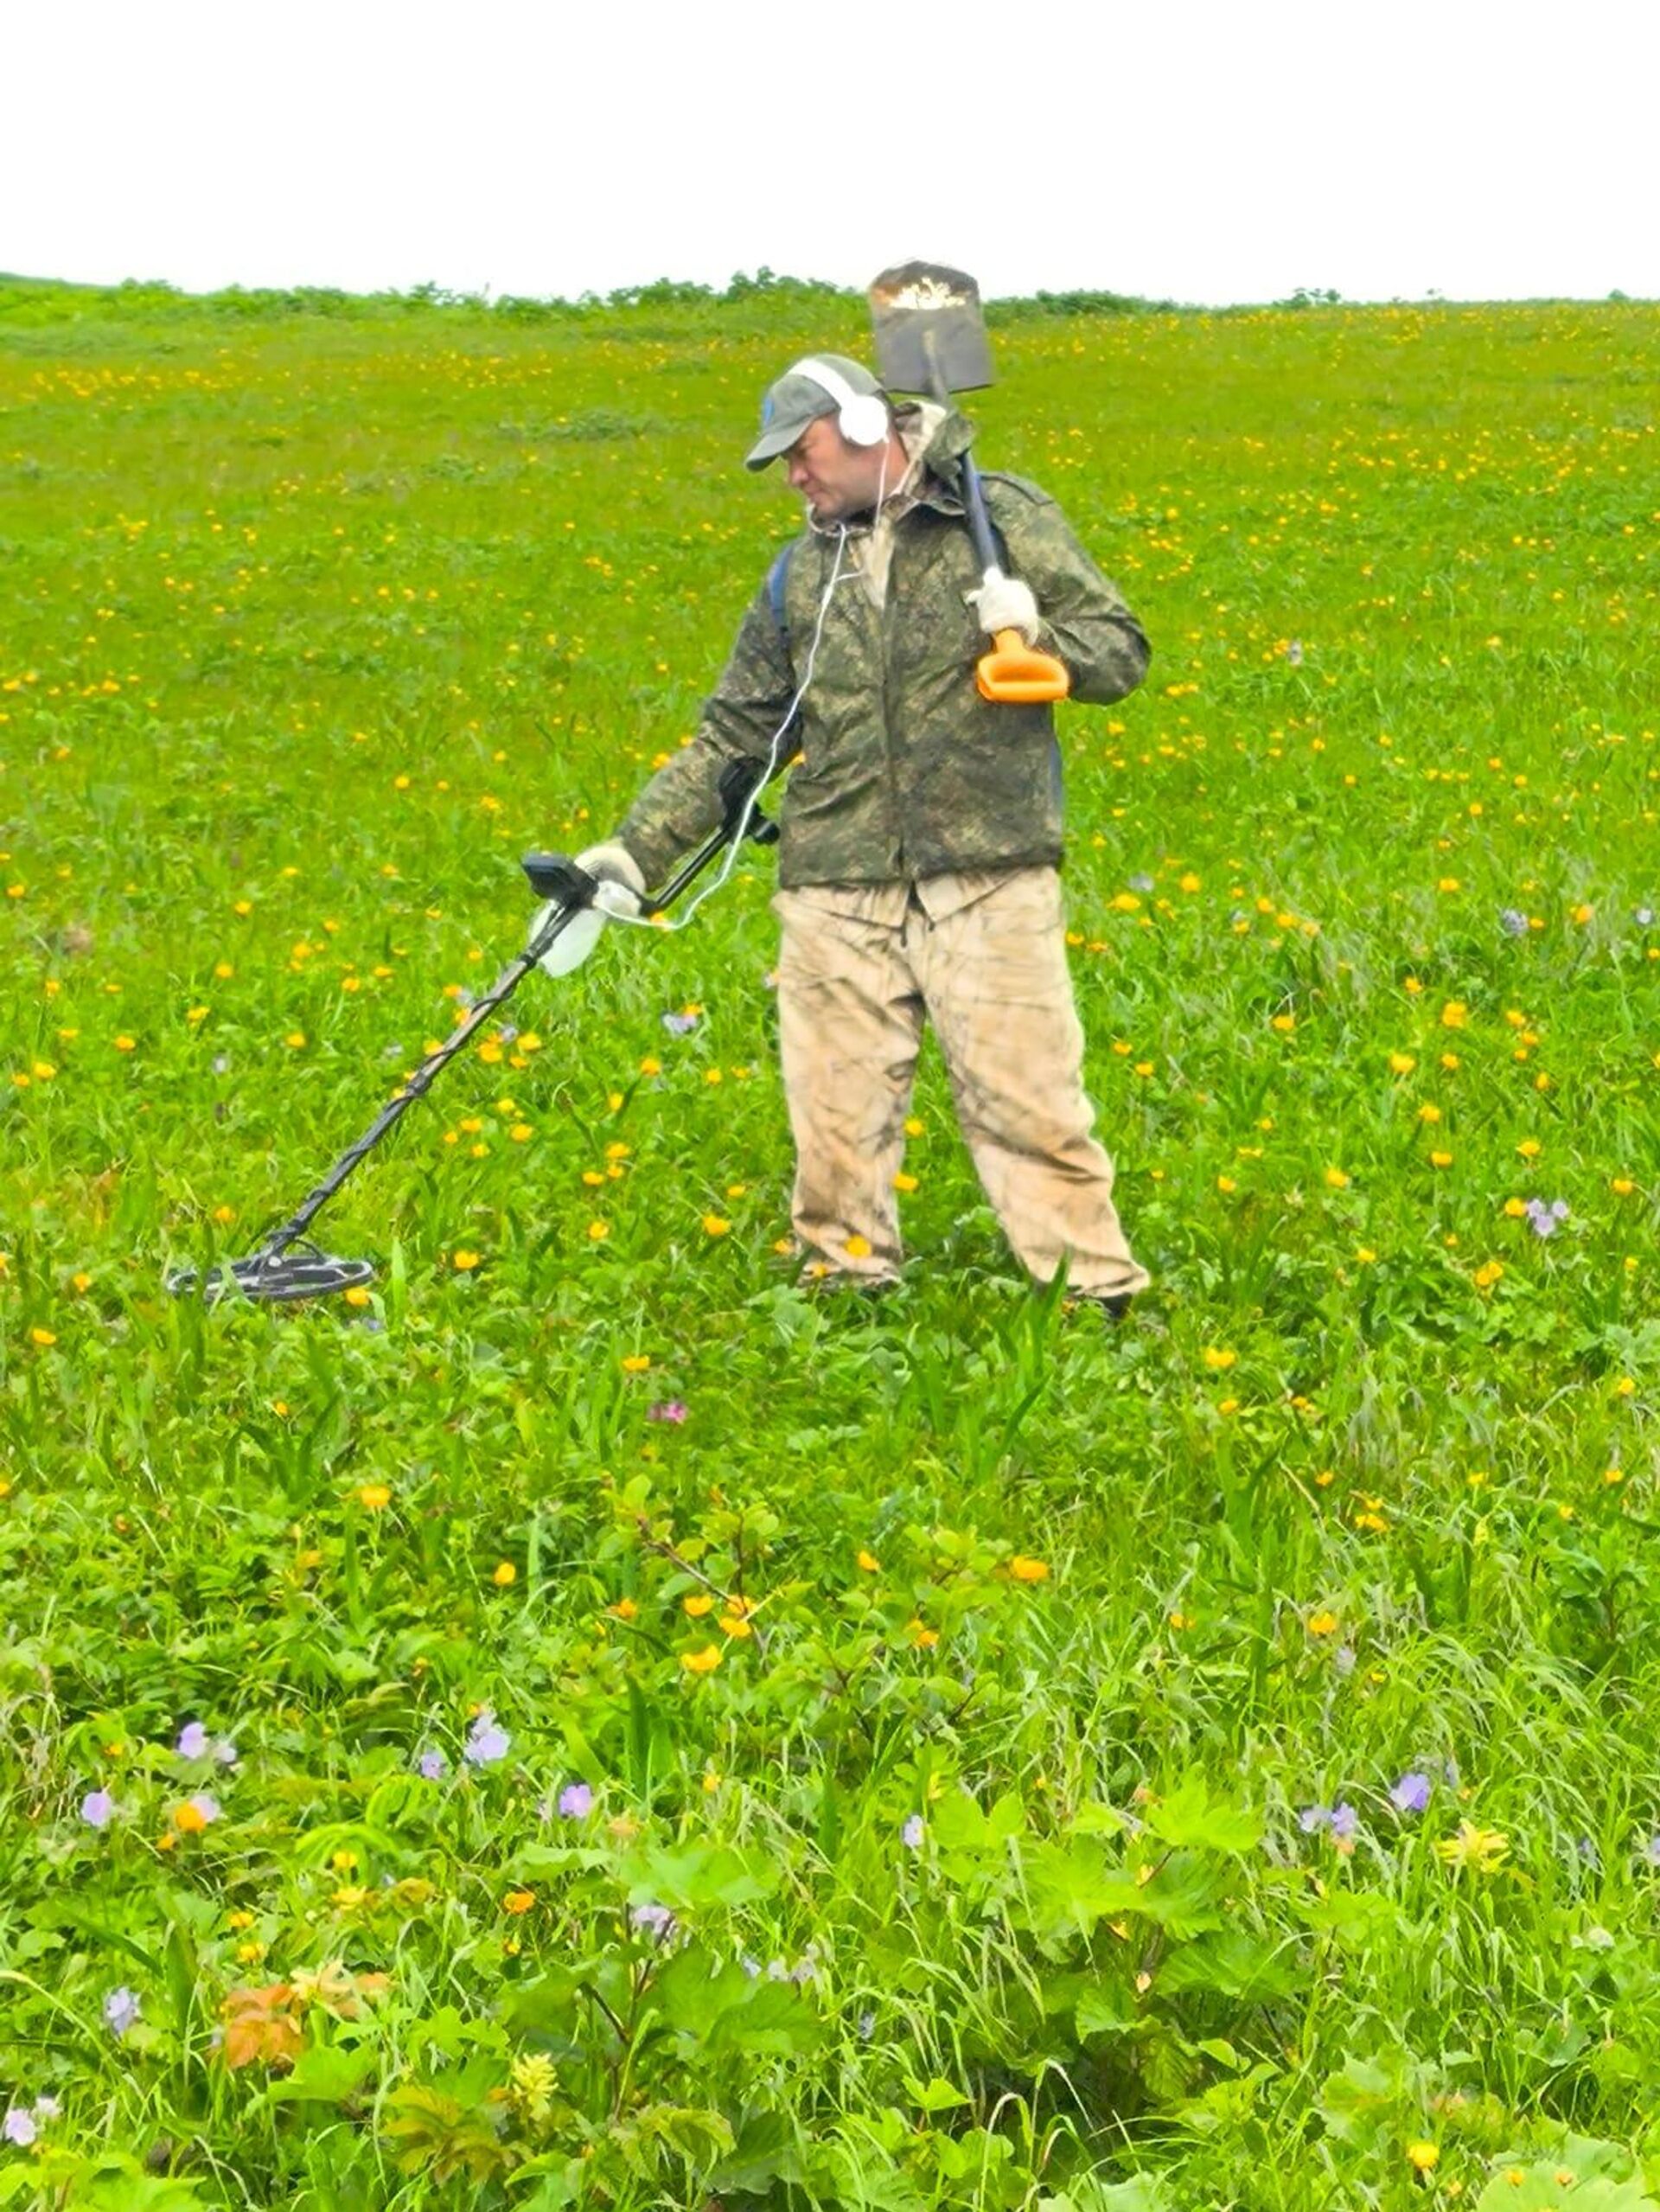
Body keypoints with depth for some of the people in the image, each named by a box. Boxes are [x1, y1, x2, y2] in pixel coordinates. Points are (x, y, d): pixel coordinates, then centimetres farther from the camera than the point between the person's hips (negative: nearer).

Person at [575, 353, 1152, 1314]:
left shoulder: (1003, 515, 6)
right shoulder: (803, 572, 18)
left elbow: (1122, 654, 6)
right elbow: (734, 738, 19)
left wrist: (1037, 632, -15)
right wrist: (634, 853, 11)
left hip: (986, 873, -4)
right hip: (838, 884, 4)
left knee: (1027, 1097, -8)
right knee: (838, 1116, 3)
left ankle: (1100, 1300, 1)